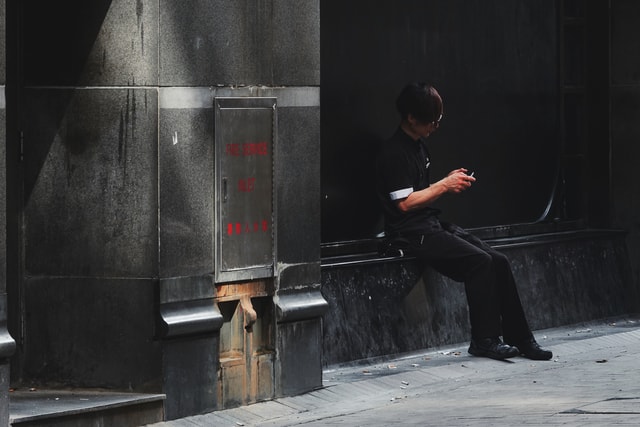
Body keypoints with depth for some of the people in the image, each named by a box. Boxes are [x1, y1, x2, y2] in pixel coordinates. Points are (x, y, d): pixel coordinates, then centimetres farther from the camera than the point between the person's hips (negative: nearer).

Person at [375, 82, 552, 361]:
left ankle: (519, 338, -5)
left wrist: (449, 183, 8)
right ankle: (485, 340, -17)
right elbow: (405, 202, -18)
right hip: (411, 233, -9)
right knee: (479, 261, -25)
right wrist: (444, 186, -12)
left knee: (499, 262, -6)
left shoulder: (419, 145, 18)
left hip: (433, 226, 9)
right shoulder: (394, 152, -12)